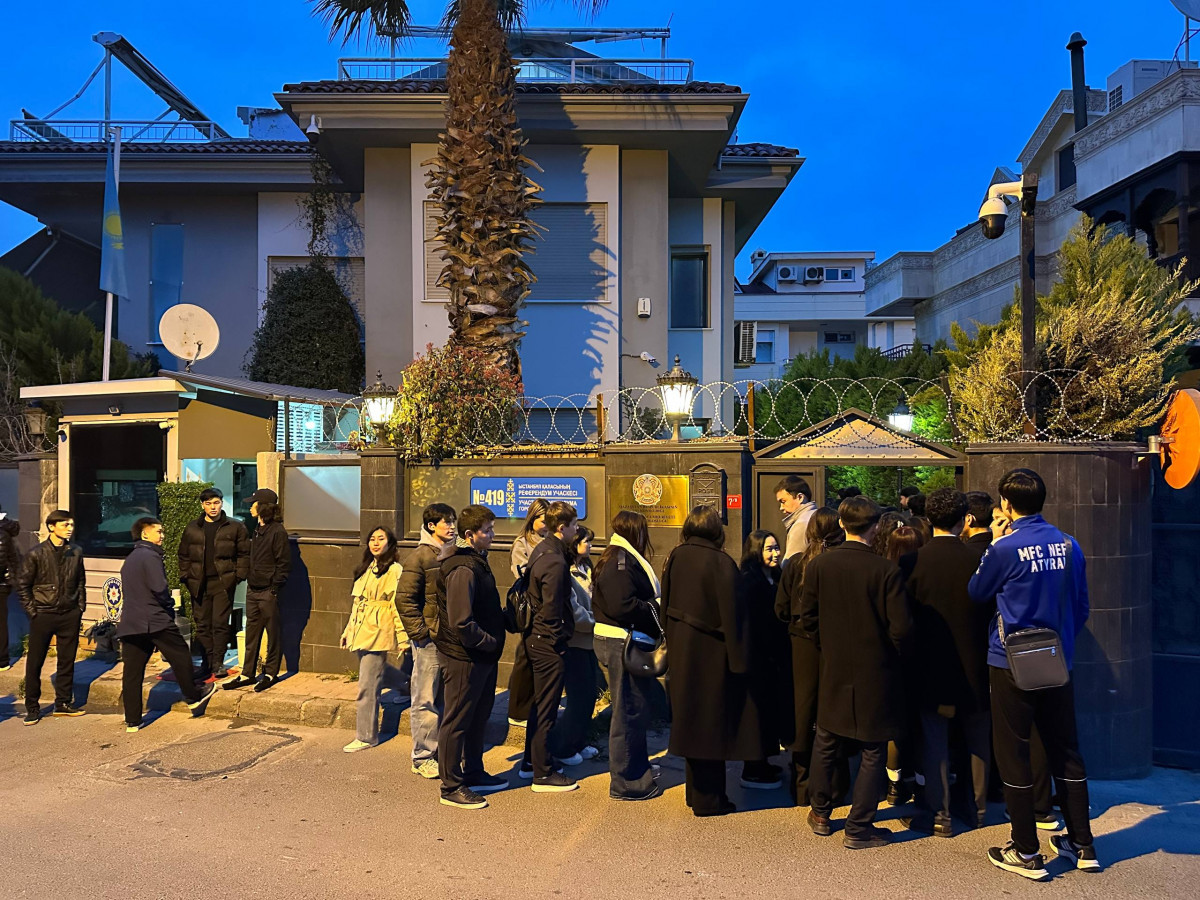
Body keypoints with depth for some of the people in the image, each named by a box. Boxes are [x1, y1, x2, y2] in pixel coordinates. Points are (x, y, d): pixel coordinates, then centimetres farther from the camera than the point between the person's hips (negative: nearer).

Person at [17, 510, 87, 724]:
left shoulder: (76, 552, 4)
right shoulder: (37, 553, -6)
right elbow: (22, 584, -1)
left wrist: (80, 607, 7)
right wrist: (32, 611, -5)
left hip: (69, 615, 3)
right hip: (43, 615, -3)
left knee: (67, 660, 8)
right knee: (34, 662, 3)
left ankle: (63, 703, 20)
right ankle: (32, 708, 13)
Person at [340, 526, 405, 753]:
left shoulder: (394, 571, -7)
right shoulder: (367, 568, 18)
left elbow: (398, 606, -10)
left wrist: (403, 638, -12)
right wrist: (348, 630, 22)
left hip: (378, 632, -8)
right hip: (361, 630, 8)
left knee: (367, 686, -6)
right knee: (371, 681, 9)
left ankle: (366, 736, 2)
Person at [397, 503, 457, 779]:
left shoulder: (455, 554, 9)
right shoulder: (420, 557, -9)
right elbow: (404, 598, -12)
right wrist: (420, 633, -14)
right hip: (429, 640, -6)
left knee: (445, 699, 14)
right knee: (425, 700, 3)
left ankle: (439, 752, 26)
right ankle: (422, 757, 13)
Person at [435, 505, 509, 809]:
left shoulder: (476, 561, 11)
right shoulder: (463, 569, -23)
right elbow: (462, 624, -28)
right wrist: (490, 642, -16)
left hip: (482, 657, 10)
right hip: (463, 658, -10)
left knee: (478, 718, 21)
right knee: (456, 722, 3)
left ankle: (474, 773, 36)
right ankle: (451, 787, 14)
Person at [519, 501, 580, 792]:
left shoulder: (542, 550, 9)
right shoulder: (555, 562, -23)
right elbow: (551, 609, -23)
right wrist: (558, 641, -13)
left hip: (536, 639, 10)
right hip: (549, 643, -10)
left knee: (539, 705, 21)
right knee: (545, 710, 1)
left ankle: (531, 762, 33)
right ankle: (543, 775, 12)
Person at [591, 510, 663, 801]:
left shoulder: (623, 559, 15)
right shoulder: (621, 562, -17)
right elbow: (623, 606, -26)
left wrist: (657, 606, 3)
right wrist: (656, 610, -16)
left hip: (626, 643, 11)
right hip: (623, 645, -11)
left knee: (635, 710, 19)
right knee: (628, 712, 0)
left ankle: (636, 775, 33)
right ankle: (626, 783, 11)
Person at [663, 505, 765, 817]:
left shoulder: (675, 558, 0)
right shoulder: (721, 563, -18)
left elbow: (666, 605, 7)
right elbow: (730, 614, -19)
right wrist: (738, 658, -13)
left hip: (681, 650, 6)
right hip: (711, 652, -6)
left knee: (691, 719, 17)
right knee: (712, 723, 4)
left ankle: (695, 791, 30)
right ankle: (709, 799, 12)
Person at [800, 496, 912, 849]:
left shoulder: (818, 566, -7)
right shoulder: (886, 570, -16)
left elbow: (808, 618, 0)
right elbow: (901, 627, -15)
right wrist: (892, 658, 3)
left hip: (834, 670, 3)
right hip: (876, 673, -3)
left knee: (825, 743, 20)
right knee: (872, 752, 10)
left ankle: (820, 814, 32)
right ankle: (858, 829, 16)